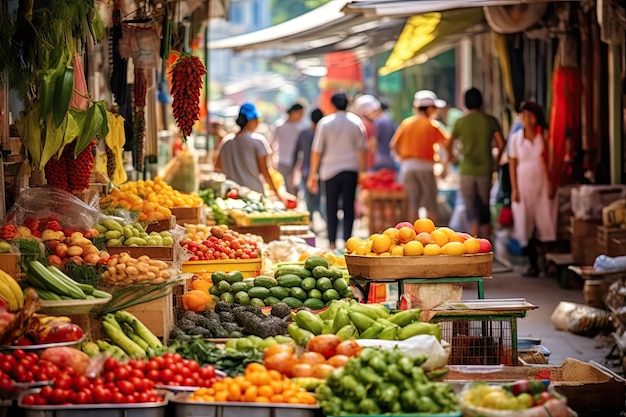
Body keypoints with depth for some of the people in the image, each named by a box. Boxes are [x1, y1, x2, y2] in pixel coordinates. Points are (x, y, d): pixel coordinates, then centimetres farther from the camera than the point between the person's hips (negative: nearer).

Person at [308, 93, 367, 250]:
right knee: (349, 206, 4)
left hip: (331, 169, -1)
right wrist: (363, 169, 8)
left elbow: (317, 150, -1)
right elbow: (361, 148, 1)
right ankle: (347, 241, 0)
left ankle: (332, 243, 2)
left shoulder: (325, 123, -2)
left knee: (331, 207, 5)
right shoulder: (356, 122, 1)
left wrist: (313, 174, 4)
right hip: (351, 169, 1)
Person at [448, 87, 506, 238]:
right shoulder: (490, 121, 1)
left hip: (467, 170, -1)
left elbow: (449, 144, 6)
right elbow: (501, 143, -4)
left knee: (471, 206, 0)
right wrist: (497, 161, 13)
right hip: (485, 169, 2)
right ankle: (488, 238, 20)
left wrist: (452, 156, 26)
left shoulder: (460, 122, -1)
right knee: (484, 205, 15)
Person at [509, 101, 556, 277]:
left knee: (545, 223, -4)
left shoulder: (543, 137, 2)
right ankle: (533, 264, 7)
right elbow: (512, 165, 3)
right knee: (527, 225, 0)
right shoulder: (515, 138, 2)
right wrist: (514, 189, -2)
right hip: (524, 182, 1)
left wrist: (551, 184, -4)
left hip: (542, 182, -1)